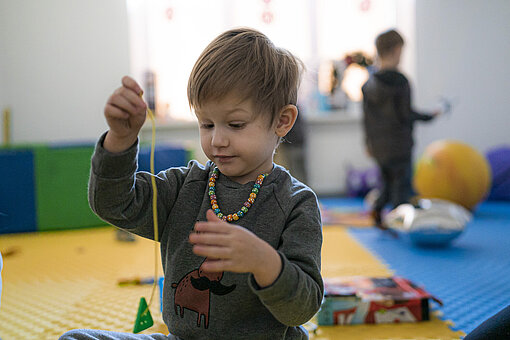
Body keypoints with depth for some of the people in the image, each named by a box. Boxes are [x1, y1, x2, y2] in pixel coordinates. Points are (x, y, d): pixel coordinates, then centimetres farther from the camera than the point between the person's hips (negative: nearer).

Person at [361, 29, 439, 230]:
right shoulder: (400, 81, -15)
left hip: (378, 144, 6)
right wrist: (429, 116, -1)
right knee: (402, 184, 4)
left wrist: (368, 142, 17)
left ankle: (377, 208, 4)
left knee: (388, 183, 21)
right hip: (399, 144, -6)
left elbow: (366, 116, 8)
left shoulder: (369, 83, 4)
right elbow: (405, 115, -15)